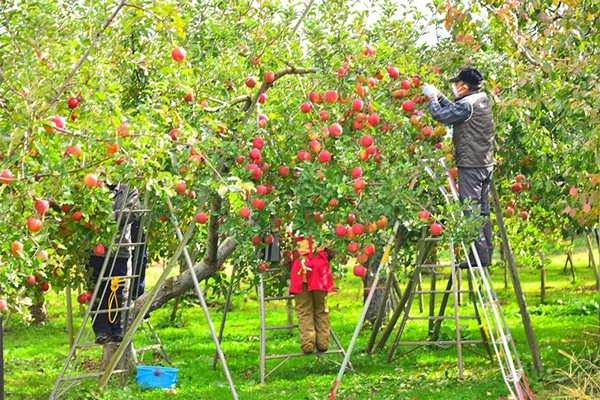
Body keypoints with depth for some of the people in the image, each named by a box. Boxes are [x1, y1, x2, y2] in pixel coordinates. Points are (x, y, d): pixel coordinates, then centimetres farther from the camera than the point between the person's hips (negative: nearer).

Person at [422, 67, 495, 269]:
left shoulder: (467, 104, -16)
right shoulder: (483, 100, 13)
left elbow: (440, 115, -14)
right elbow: (454, 110, 26)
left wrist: (432, 97, 2)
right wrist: (439, 97, 25)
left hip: (470, 165, -9)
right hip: (486, 164, 9)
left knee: (470, 210, -6)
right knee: (482, 210, 12)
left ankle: (479, 254, -7)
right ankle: (486, 254, 16)